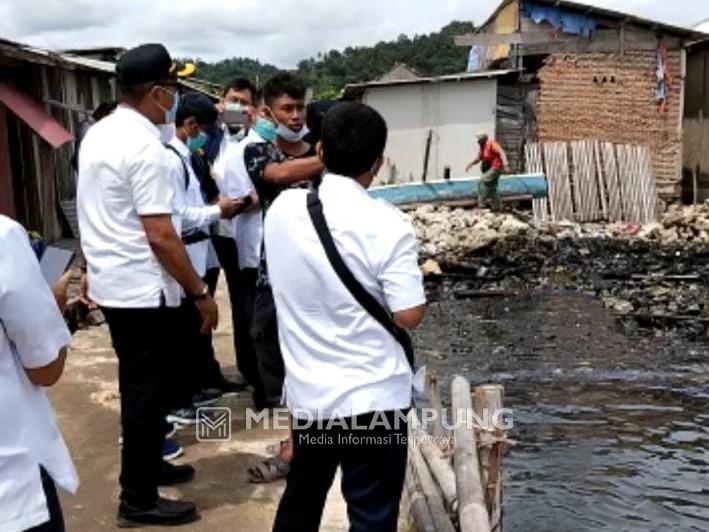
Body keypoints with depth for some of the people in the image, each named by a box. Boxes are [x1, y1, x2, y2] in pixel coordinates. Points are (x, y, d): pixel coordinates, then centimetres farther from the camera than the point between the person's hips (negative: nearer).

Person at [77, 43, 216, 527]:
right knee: (148, 391, 2)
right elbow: (160, 236, -24)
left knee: (141, 386, 21)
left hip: (111, 282, 9)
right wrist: (200, 292, -16)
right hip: (142, 289, -9)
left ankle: (147, 466, 37)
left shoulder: (98, 135, 8)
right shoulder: (145, 148, -21)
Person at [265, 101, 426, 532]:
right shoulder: (388, 225, -17)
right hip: (374, 397, -5)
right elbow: (409, 317, -16)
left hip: (307, 392, 5)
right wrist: (417, 282, 4)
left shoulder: (282, 209, -2)